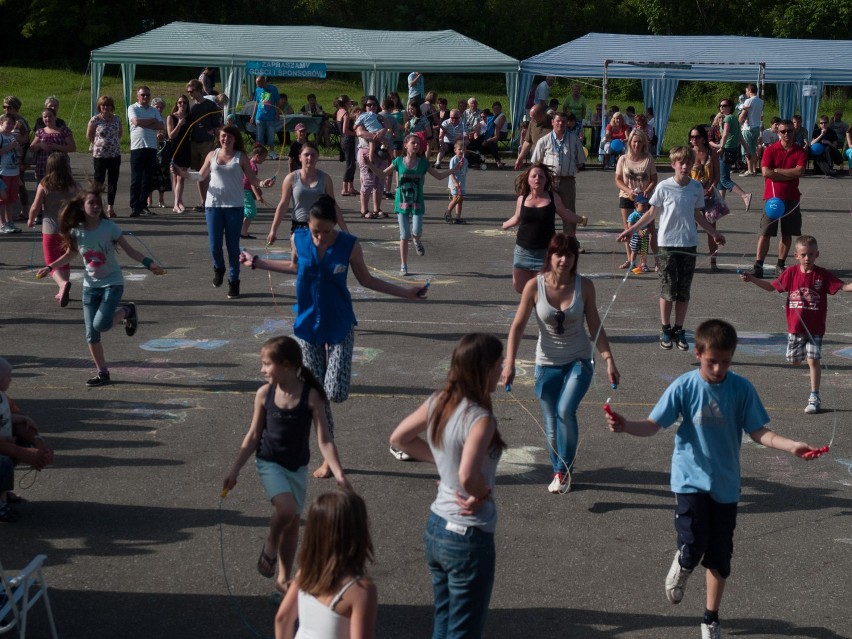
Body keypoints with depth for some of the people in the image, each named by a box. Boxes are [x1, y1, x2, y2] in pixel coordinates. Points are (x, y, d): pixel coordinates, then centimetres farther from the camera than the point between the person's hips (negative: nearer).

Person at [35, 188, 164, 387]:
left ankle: (126, 311, 8)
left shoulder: (109, 227, -15)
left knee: (101, 324, -22)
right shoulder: (76, 231, -5)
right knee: (91, 334, 2)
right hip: (90, 285, 4)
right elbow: (70, 255, 13)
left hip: (112, 283, -4)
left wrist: (148, 263, -20)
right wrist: (49, 267, 4)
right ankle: (102, 372, 17)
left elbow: (130, 250, -8)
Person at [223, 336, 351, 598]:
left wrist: (338, 473, -23)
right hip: (270, 463, -1)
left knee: (293, 522, 10)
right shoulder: (264, 394, -7)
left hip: (298, 467, 1)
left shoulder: (311, 396, -14)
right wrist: (235, 470, 1)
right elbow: (253, 436, 2)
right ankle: (270, 546, 4)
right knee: (287, 508, -26)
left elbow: (324, 440, -14)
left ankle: (283, 579, 27)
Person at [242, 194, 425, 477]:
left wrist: (406, 293, 0)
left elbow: (366, 279, 2)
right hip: (307, 326, 2)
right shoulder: (298, 239, -8)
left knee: (336, 393, -16)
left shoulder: (349, 245, -13)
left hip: (340, 326, -2)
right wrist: (257, 262, 21)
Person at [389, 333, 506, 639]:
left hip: (435, 528, 8)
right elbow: (468, 476, -38)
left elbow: (398, 439, 11)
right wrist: (483, 494, -17)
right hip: (469, 538, -8)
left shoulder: (438, 402, -2)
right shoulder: (480, 419, -24)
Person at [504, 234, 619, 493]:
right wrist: (509, 363, -18)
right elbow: (518, 326, -9)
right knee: (551, 424, 5)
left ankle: (564, 470, -5)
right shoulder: (535, 286, -11)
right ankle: (559, 471, 27)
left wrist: (609, 360, -8)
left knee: (565, 411, -22)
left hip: (579, 362, -1)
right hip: (547, 364, 1)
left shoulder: (584, 286, -9)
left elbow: (595, 327, -1)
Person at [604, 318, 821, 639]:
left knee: (720, 558, 10)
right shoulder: (684, 387, -11)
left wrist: (791, 445, -19)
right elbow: (653, 425, -10)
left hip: (725, 484, 2)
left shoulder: (742, 389, -7)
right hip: (690, 480, -2)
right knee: (694, 547, -19)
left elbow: (757, 432, -3)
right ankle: (682, 565, 19)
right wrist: (626, 426, -30)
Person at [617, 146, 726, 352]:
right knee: (668, 289, 0)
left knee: (684, 290, 5)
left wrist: (714, 233, 21)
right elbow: (652, 213, 3)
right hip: (667, 244, -3)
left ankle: (679, 330, 15)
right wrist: (631, 230, -2)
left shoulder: (696, 188, 3)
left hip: (688, 244, 3)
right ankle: (665, 330, 13)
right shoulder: (664, 187, -6)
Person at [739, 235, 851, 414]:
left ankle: (814, 398, 1)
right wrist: (752, 279, 4)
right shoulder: (790, 273, -2)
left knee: (813, 361, -6)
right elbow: (771, 287, 10)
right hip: (795, 327, 3)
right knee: (794, 360, 14)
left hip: (815, 328, -3)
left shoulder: (823, 275, -8)